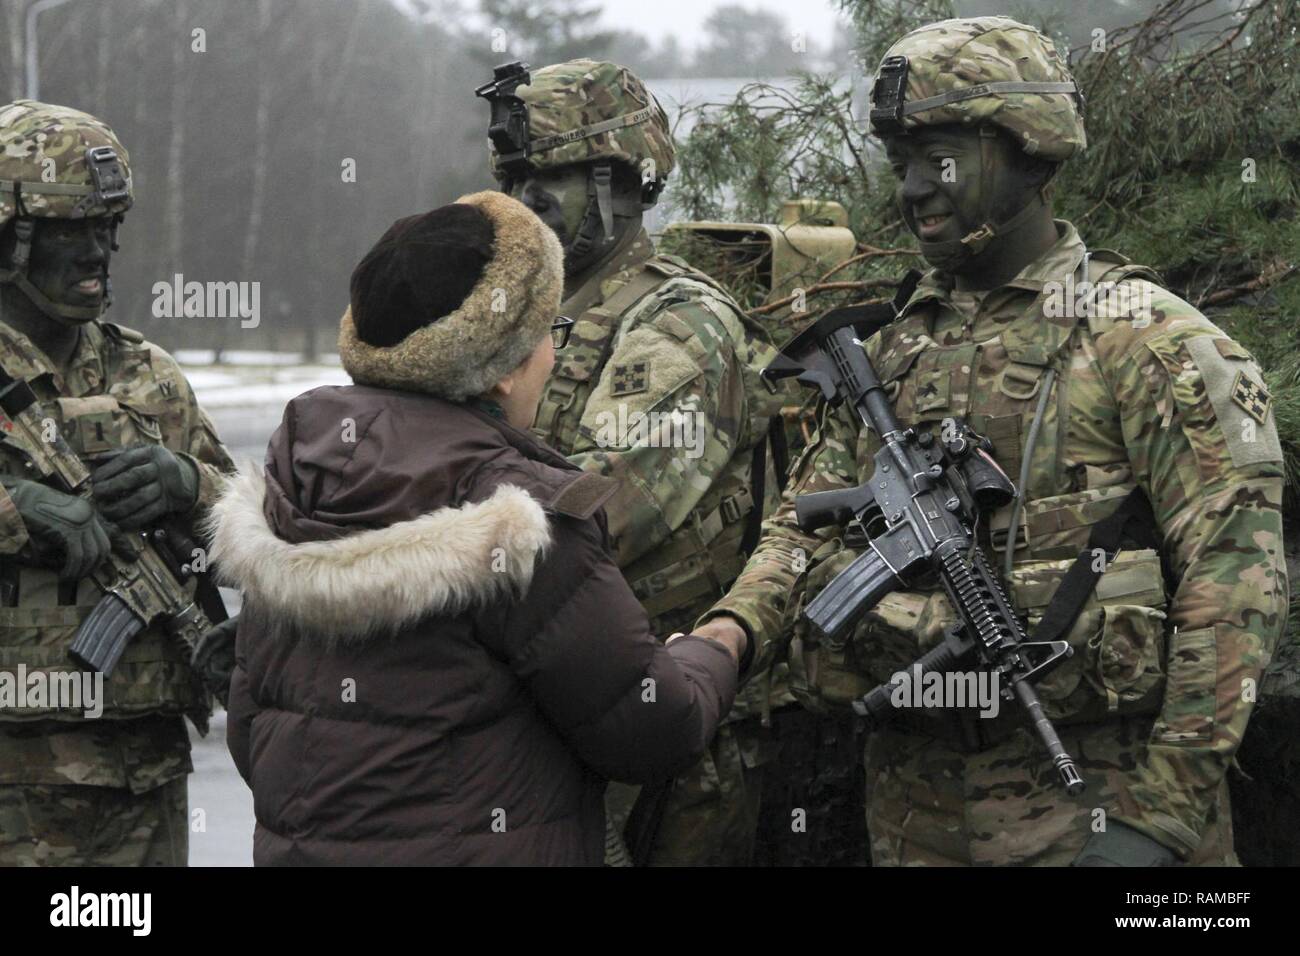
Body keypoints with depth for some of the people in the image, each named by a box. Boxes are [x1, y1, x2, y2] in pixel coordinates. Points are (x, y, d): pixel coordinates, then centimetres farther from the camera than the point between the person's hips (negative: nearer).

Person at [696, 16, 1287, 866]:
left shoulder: (1147, 338, -7)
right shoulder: (892, 353, 13)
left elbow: (1234, 571, -13)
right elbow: (807, 528, 13)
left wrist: (1164, 805, -18)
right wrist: (728, 632, -9)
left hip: (1087, 796, -6)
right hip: (916, 800, 6)